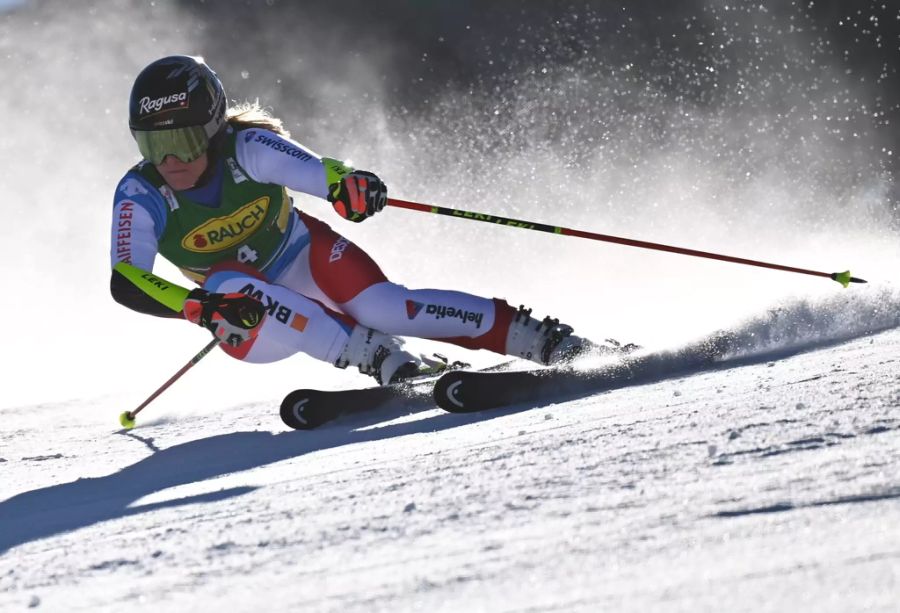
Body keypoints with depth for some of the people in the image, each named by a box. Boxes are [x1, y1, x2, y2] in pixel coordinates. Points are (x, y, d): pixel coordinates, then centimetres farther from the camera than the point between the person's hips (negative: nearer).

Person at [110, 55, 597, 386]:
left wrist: (350, 186, -60)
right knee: (228, 289, -34)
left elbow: (320, 173, -34)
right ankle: (379, 357, -33)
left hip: (303, 254, 0)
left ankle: (537, 337, -16)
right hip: (256, 313, 1)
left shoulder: (246, 149, -25)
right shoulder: (140, 196, -24)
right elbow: (124, 282, -32)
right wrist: (199, 308, -48)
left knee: (386, 308, -26)